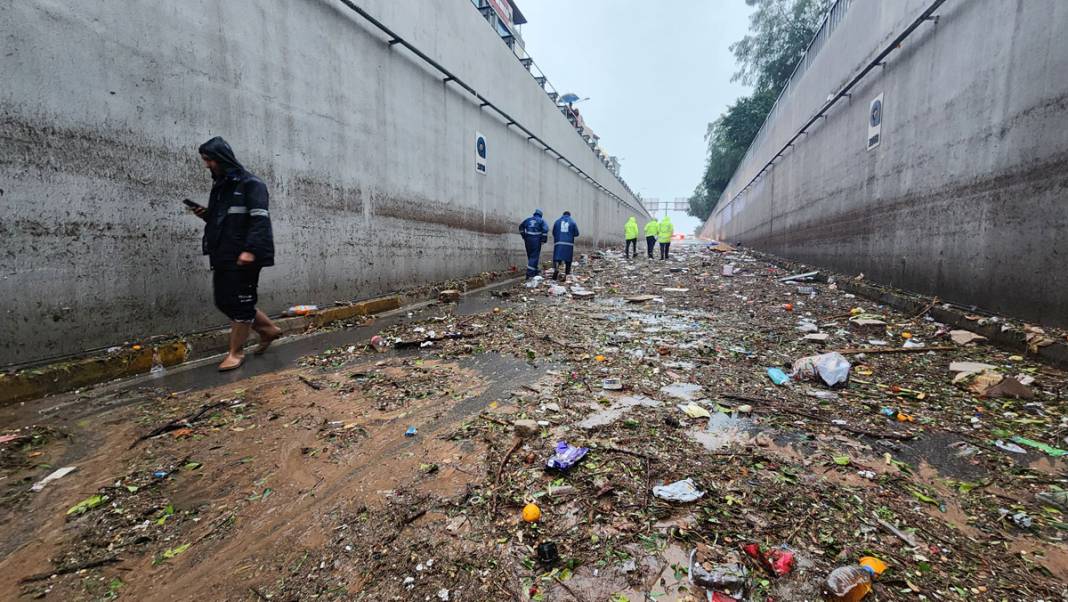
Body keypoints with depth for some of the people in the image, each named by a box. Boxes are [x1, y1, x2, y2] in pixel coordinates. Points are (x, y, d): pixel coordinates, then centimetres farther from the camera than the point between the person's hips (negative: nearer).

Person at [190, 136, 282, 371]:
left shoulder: (250, 183, -7)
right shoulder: (219, 185, 18)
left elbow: (260, 219, -17)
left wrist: (250, 249, -26)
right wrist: (206, 215, 5)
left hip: (243, 257, -9)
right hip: (222, 256, 9)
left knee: (240, 303, -2)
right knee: (224, 301, 12)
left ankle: (236, 352, 10)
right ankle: (268, 329, 25)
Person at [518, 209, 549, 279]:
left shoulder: (528, 219, 16)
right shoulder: (541, 221, 3)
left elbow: (521, 227, 18)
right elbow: (545, 229, -11)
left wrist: (524, 236, 20)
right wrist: (543, 240, -7)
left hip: (528, 239, 5)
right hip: (536, 240, -4)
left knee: (530, 256, 15)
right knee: (534, 256, -4)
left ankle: (534, 271, 28)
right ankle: (530, 274, -12)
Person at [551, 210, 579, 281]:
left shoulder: (557, 221, 8)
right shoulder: (572, 222, 6)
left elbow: (553, 233, 10)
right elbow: (576, 234, 5)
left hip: (559, 242, 0)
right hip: (569, 243, 0)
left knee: (557, 257, -2)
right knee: (568, 259, 8)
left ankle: (556, 268, -30)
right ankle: (567, 275, 9)